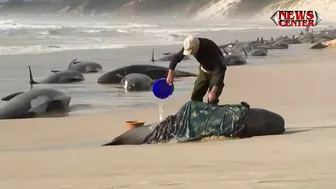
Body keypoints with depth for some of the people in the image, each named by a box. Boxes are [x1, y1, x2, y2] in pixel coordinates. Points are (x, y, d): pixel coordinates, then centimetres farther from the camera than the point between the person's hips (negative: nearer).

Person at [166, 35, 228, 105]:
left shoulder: (210, 49, -39)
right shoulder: (189, 46, -21)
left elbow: (219, 70, -42)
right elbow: (176, 57, -8)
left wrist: (214, 90, -50)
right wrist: (170, 73, -23)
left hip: (216, 71, -6)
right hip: (204, 70, 6)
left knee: (211, 100, -16)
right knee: (195, 97, 4)